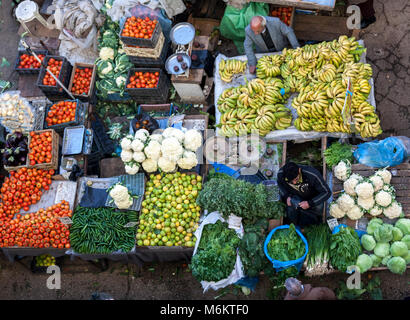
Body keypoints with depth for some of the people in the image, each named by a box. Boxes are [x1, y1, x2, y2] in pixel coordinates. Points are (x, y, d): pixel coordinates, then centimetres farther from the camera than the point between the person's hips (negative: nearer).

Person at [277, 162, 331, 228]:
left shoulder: (312, 175, -36)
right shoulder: (281, 173, -26)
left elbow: (327, 192, -26)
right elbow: (280, 184, 0)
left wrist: (310, 203, -34)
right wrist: (286, 196, -18)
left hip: (312, 199, -1)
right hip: (297, 196, 1)